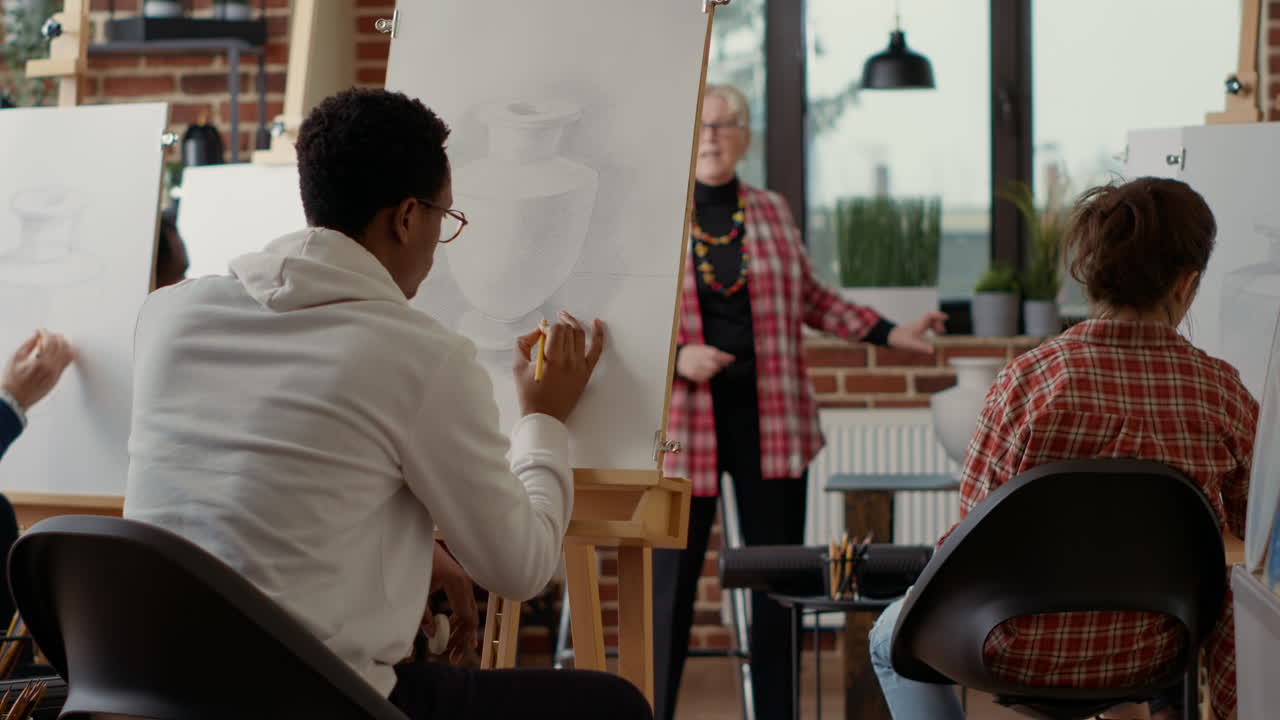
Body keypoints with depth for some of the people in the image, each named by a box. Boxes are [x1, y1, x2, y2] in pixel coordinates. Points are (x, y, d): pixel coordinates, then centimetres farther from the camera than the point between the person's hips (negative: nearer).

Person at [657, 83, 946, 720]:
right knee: (671, 579, 0)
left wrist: (889, 333, 12)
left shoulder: (771, 213, 10)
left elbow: (811, 299, 19)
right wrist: (677, 357, -16)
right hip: (684, 421, -4)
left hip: (769, 417, 4)